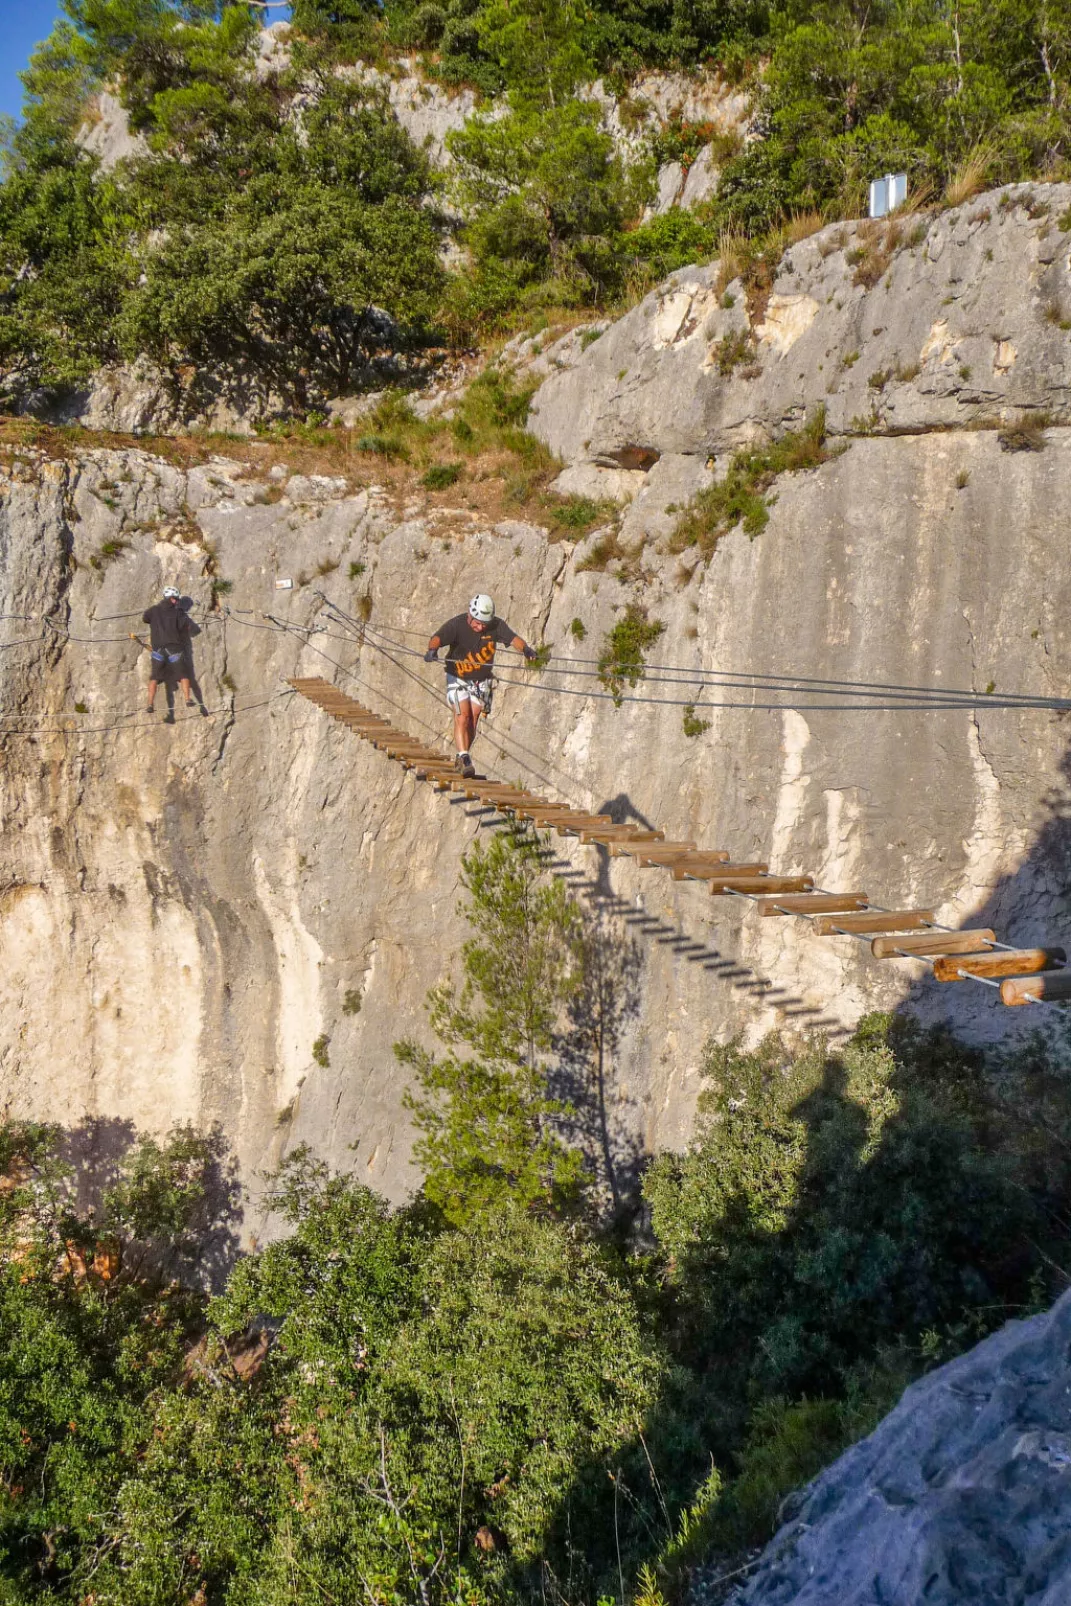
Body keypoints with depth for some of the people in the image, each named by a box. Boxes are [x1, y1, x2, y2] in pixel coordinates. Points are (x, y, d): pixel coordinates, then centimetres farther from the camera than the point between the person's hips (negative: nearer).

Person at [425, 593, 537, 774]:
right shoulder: (456, 624, -21)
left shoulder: (496, 625, -12)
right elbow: (438, 638, -35)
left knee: (473, 719, 4)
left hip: (481, 681, 3)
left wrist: (525, 648, -42)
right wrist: (432, 649, -57)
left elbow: (513, 638, -21)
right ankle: (464, 757, -16)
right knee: (462, 716, -16)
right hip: (458, 678, -3)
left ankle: (463, 757, 20)